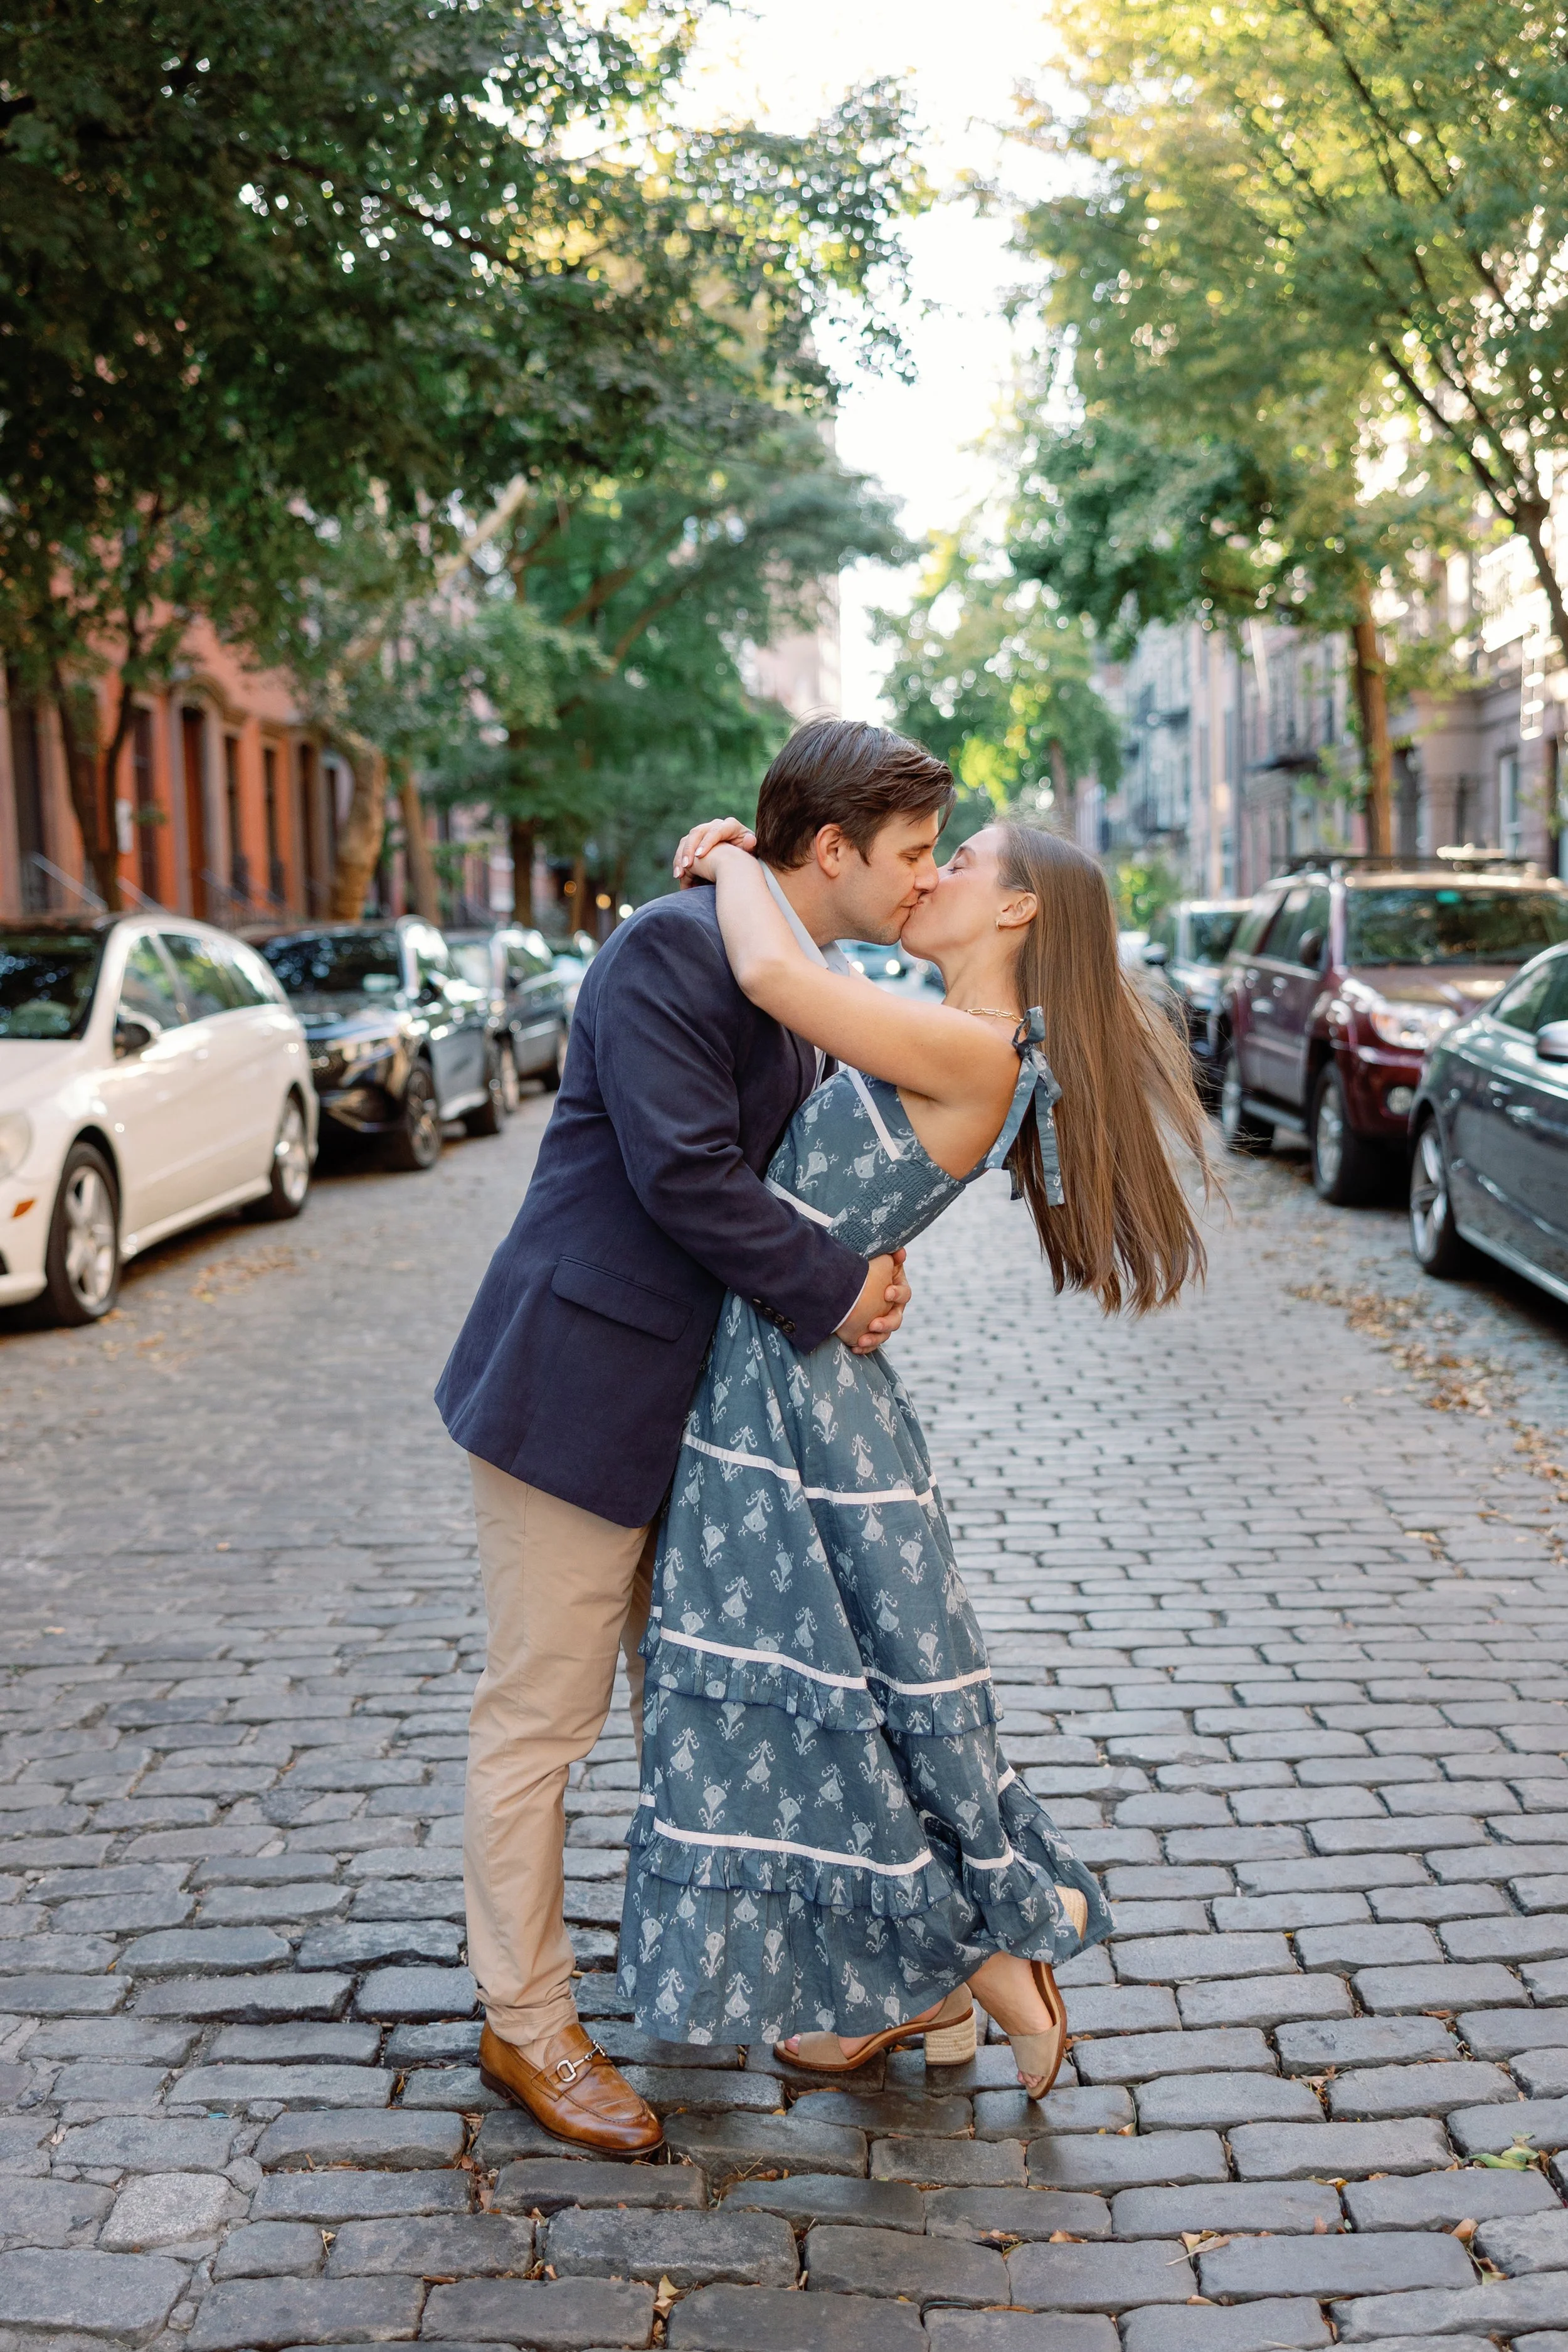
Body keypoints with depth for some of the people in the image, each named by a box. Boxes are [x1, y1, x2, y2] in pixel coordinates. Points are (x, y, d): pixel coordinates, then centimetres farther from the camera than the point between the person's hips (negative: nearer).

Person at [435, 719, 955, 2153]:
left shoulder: (808, 982, 11)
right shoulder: (677, 945, -19)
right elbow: (683, 1172, -26)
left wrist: (857, 1267, -2)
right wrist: (832, 1290, -17)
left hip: (694, 1390, 10)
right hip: (579, 1387, -10)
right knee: (542, 1717, 4)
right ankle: (527, 2024, 19)